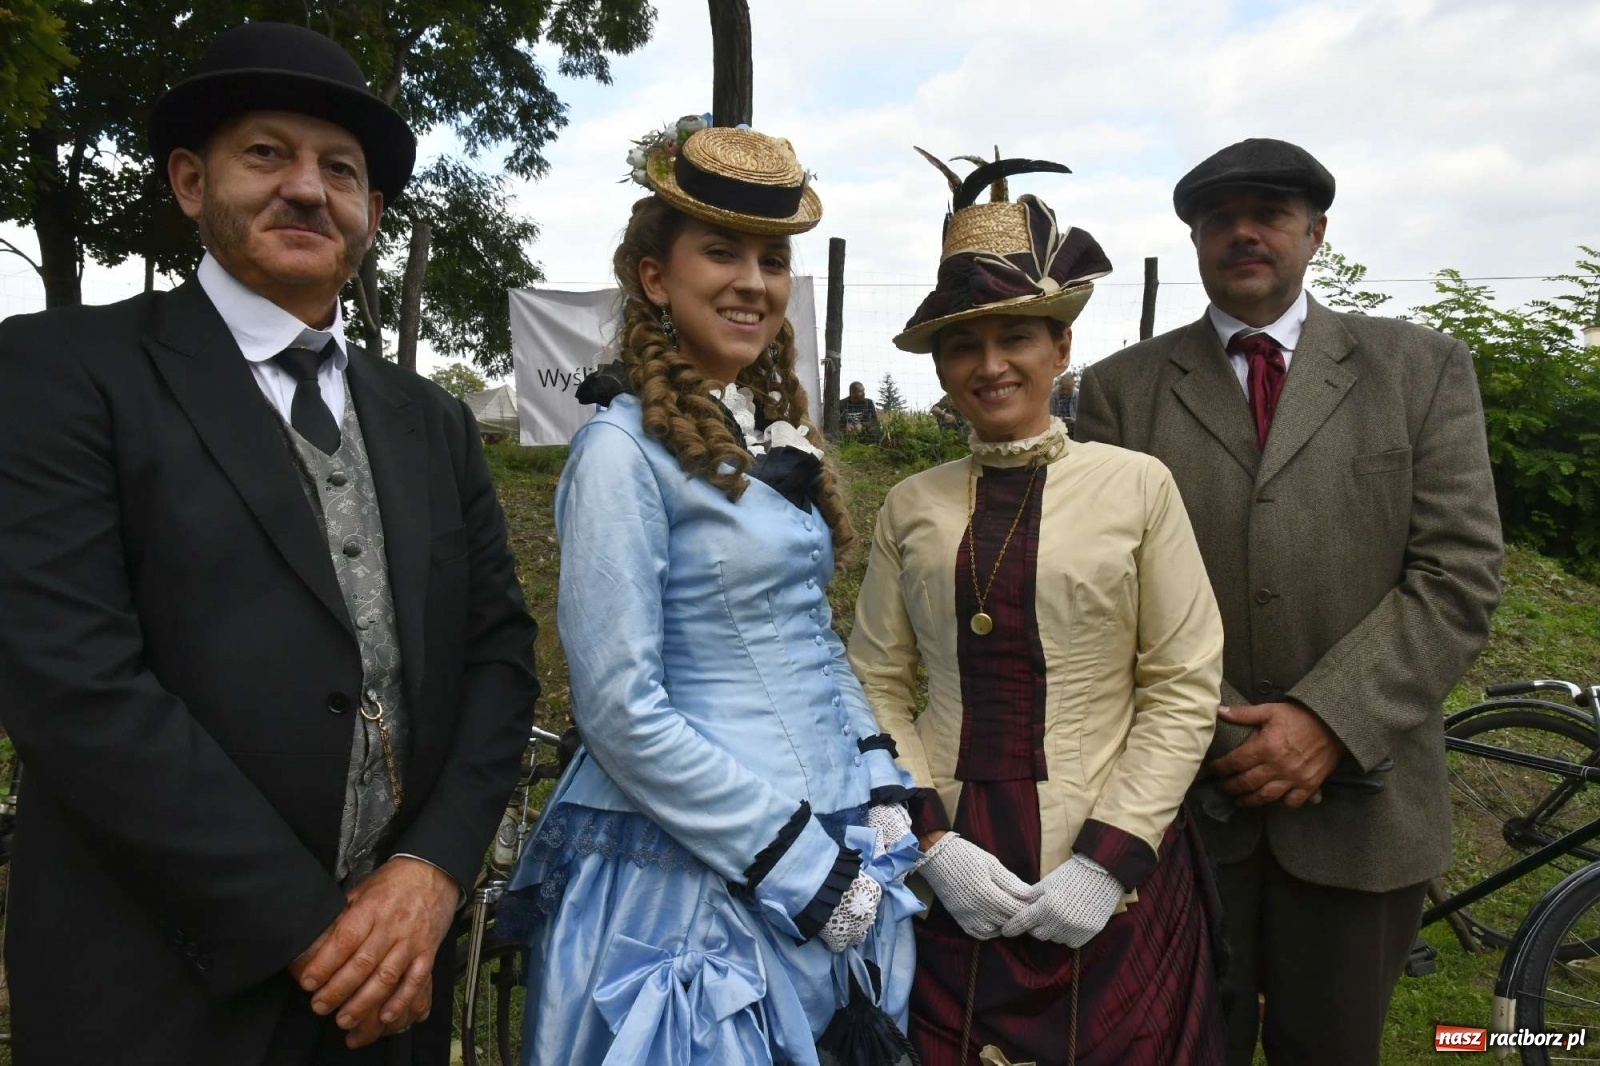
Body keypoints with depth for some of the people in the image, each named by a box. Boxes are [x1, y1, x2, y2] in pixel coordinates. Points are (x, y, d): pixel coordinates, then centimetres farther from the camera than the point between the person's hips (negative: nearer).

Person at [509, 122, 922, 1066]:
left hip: (832, 855, 8)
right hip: (698, 879, -7)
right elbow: (620, 710, -18)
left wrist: (882, 799, 4)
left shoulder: (778, 436, 9)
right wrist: (798, 863, -15)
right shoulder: (625, 448, -14)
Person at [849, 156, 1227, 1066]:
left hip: (1107, 888, -1)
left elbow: (1185, 690, -5)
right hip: (947, 885, 2)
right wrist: (934, 843, -10)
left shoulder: (1138, 487, -5)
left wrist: (1108, 860, -11)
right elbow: (879, 689, 1)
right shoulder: (913, 506, 2)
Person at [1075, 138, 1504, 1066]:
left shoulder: (1422, 370, 4)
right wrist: (1226, 735, -13)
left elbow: (1459, 577, -5)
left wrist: (1326, 721, -16)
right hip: (1185, 790, 0)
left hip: (1360, 797, 1)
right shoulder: (1123, 387, 3)